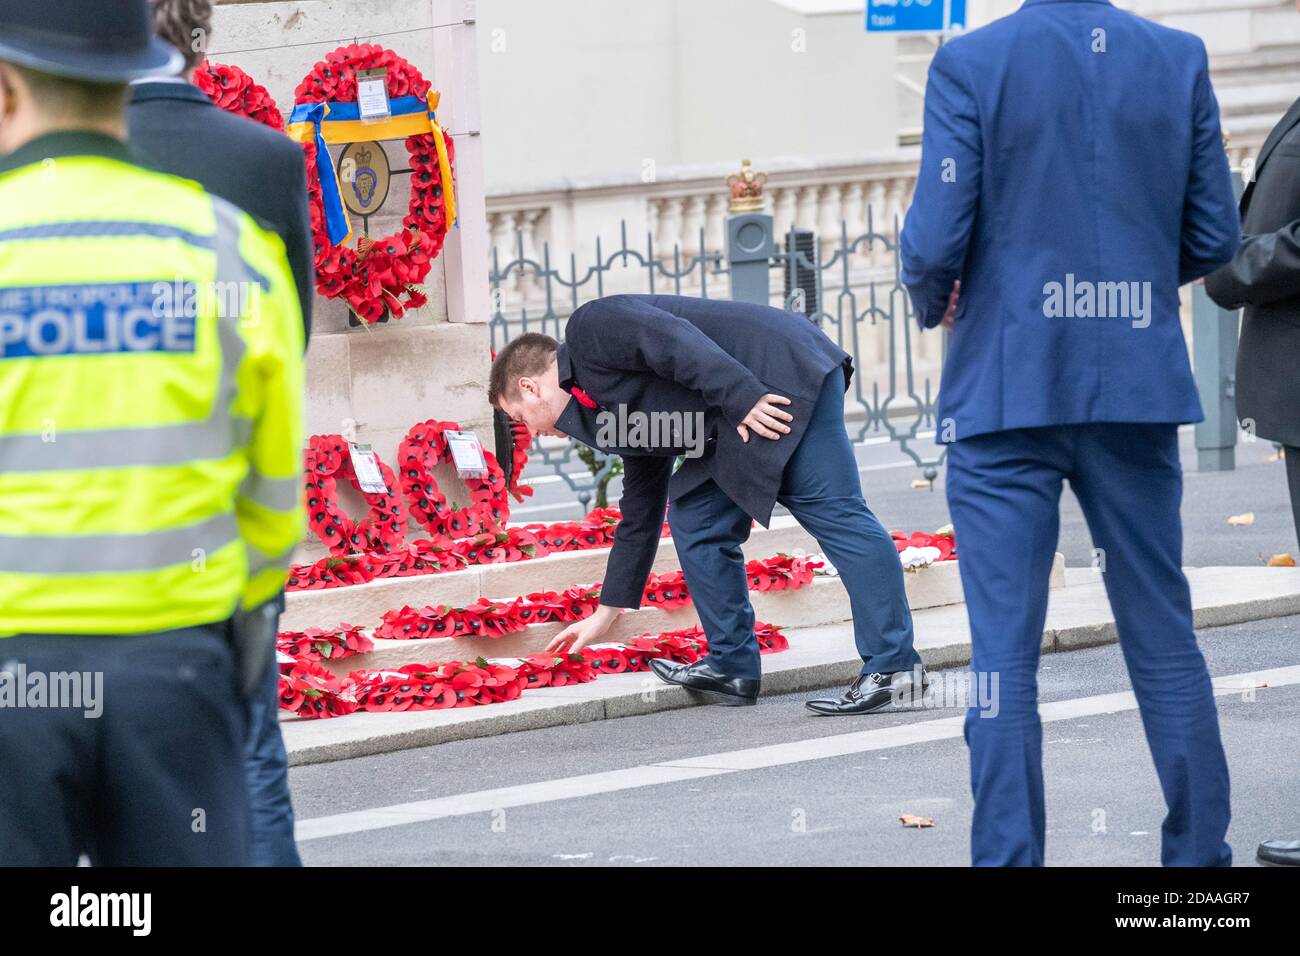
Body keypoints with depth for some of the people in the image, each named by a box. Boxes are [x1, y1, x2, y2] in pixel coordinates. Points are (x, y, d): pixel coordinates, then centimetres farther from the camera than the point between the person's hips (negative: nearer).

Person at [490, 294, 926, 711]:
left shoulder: (590, 330, -1)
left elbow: (674, 341, -17)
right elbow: (638, 517, 31)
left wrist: (742, 399, -24)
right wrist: (604, 616, 36)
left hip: (786, 372, -10)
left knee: (832, 512, -15)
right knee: (695, 521, 11)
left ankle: (895, 668, -21)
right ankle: (733, 666, 11)